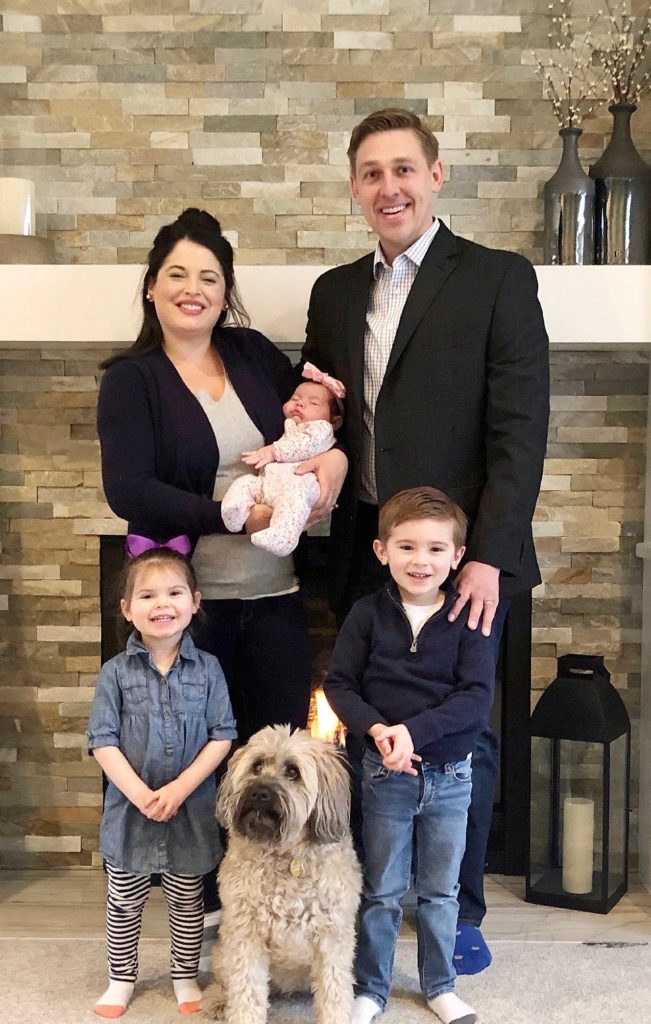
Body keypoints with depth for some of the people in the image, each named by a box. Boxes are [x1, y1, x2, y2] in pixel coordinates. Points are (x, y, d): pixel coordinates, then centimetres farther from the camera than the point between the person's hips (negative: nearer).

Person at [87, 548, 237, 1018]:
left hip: (192, 811, 0)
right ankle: (122, 979, 30)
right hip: (130, 808, 0)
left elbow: (222, 735, -5)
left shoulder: (207, 669, -3)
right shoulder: (116, 672, -5)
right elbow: (103, 741, -8)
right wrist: (140, 793, -18)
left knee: (188, 901, 14)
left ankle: (185, 977, 31)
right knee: (125, 903, 12)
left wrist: (181, 787, -15)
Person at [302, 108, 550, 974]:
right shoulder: (335, 291, 13)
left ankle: (459, 912, 23)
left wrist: (489, 555, -16)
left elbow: (521, 430, -9)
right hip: (364, 551, 4)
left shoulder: (499, 279, -3)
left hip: (462, 554, -4)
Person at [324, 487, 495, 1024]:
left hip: (450, 775, 1)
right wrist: (376, 728, -22)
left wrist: (414, 730, -23)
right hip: (386, 773, -1)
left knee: (441, 891, 15)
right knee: (381, 892, 11)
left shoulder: (467, 619, -7)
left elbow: (477, 697, -13)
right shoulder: (368, 614, -6)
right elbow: (339, 684, -5)